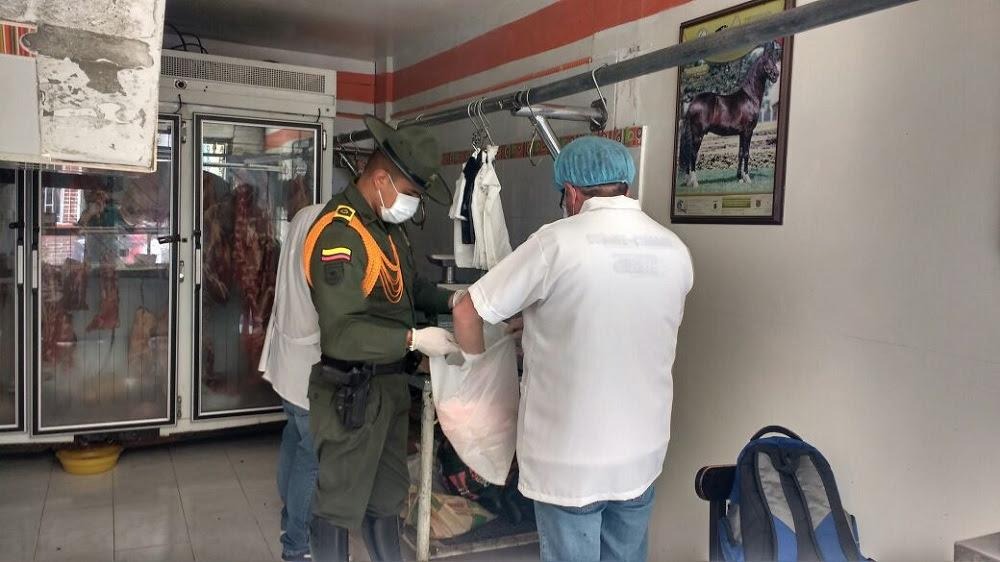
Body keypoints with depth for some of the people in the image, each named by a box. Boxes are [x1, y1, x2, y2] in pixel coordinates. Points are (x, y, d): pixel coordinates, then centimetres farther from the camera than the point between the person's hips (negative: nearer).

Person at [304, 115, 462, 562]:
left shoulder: (388, 226, 7)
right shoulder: (339, 233, -23)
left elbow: (407, 285, 19)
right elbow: (341, 332, -29)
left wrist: (449, 301, 2)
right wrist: (414, 340, -28)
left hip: (390, 383, 9)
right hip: (350, 392, -9)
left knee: (387, 493, 23)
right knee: (340, 500, 8)